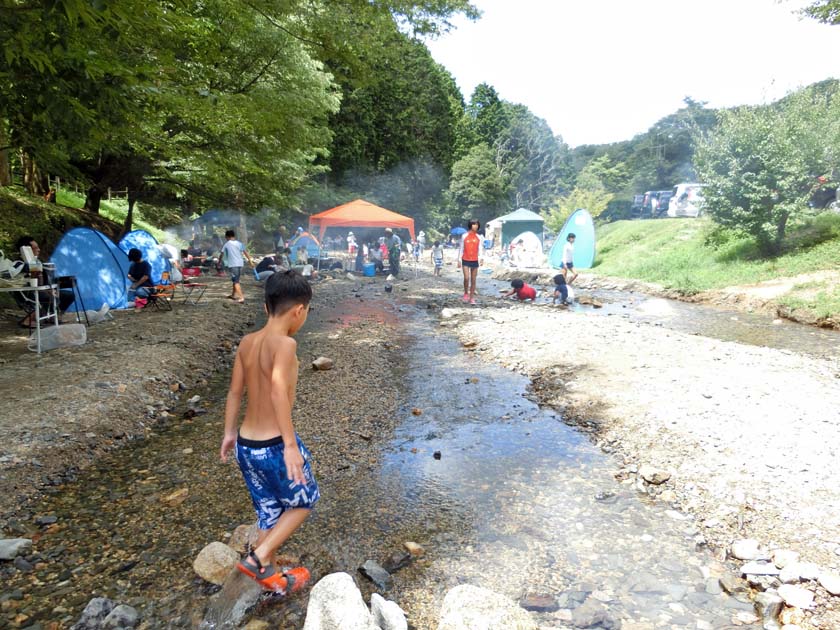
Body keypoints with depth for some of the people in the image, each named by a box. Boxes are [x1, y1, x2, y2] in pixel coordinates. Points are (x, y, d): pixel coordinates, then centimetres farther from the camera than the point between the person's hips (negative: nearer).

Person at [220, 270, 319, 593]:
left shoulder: (247, 342, 3)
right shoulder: (285, 343, -19)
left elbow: (235, 391, 11)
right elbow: (278, 390, -33)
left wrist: (229, 432, 21)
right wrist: (290, 444, -33)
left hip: (245, 445, 7)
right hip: (274, 446, -7)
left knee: (269, 511, 24)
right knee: (304, 501, 19)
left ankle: (271, 575, 38)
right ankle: (258, 558, 12)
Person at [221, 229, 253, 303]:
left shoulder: (226, 245, -1)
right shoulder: (239, 243, 7)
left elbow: (222, 254, 5)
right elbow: (245, 252, 4)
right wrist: (250, 261, 7)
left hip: (232, 265, -5)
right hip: (240, 264, 5)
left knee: (236, 281, -7)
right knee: (235, 280, 21)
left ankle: (241, 298, -18)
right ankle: (233, 295, 36)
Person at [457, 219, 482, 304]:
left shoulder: (478, 237, 4)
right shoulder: (464, 236, -1)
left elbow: (480, 249, 4)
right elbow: (461, 248, 3)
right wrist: (459, 260, 0)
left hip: (475, 261, 2)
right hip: (465, 260, -2)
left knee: (473, 280, 5)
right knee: (466, 278, -13)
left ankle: (472, 298, 12)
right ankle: (466, 293, 11)